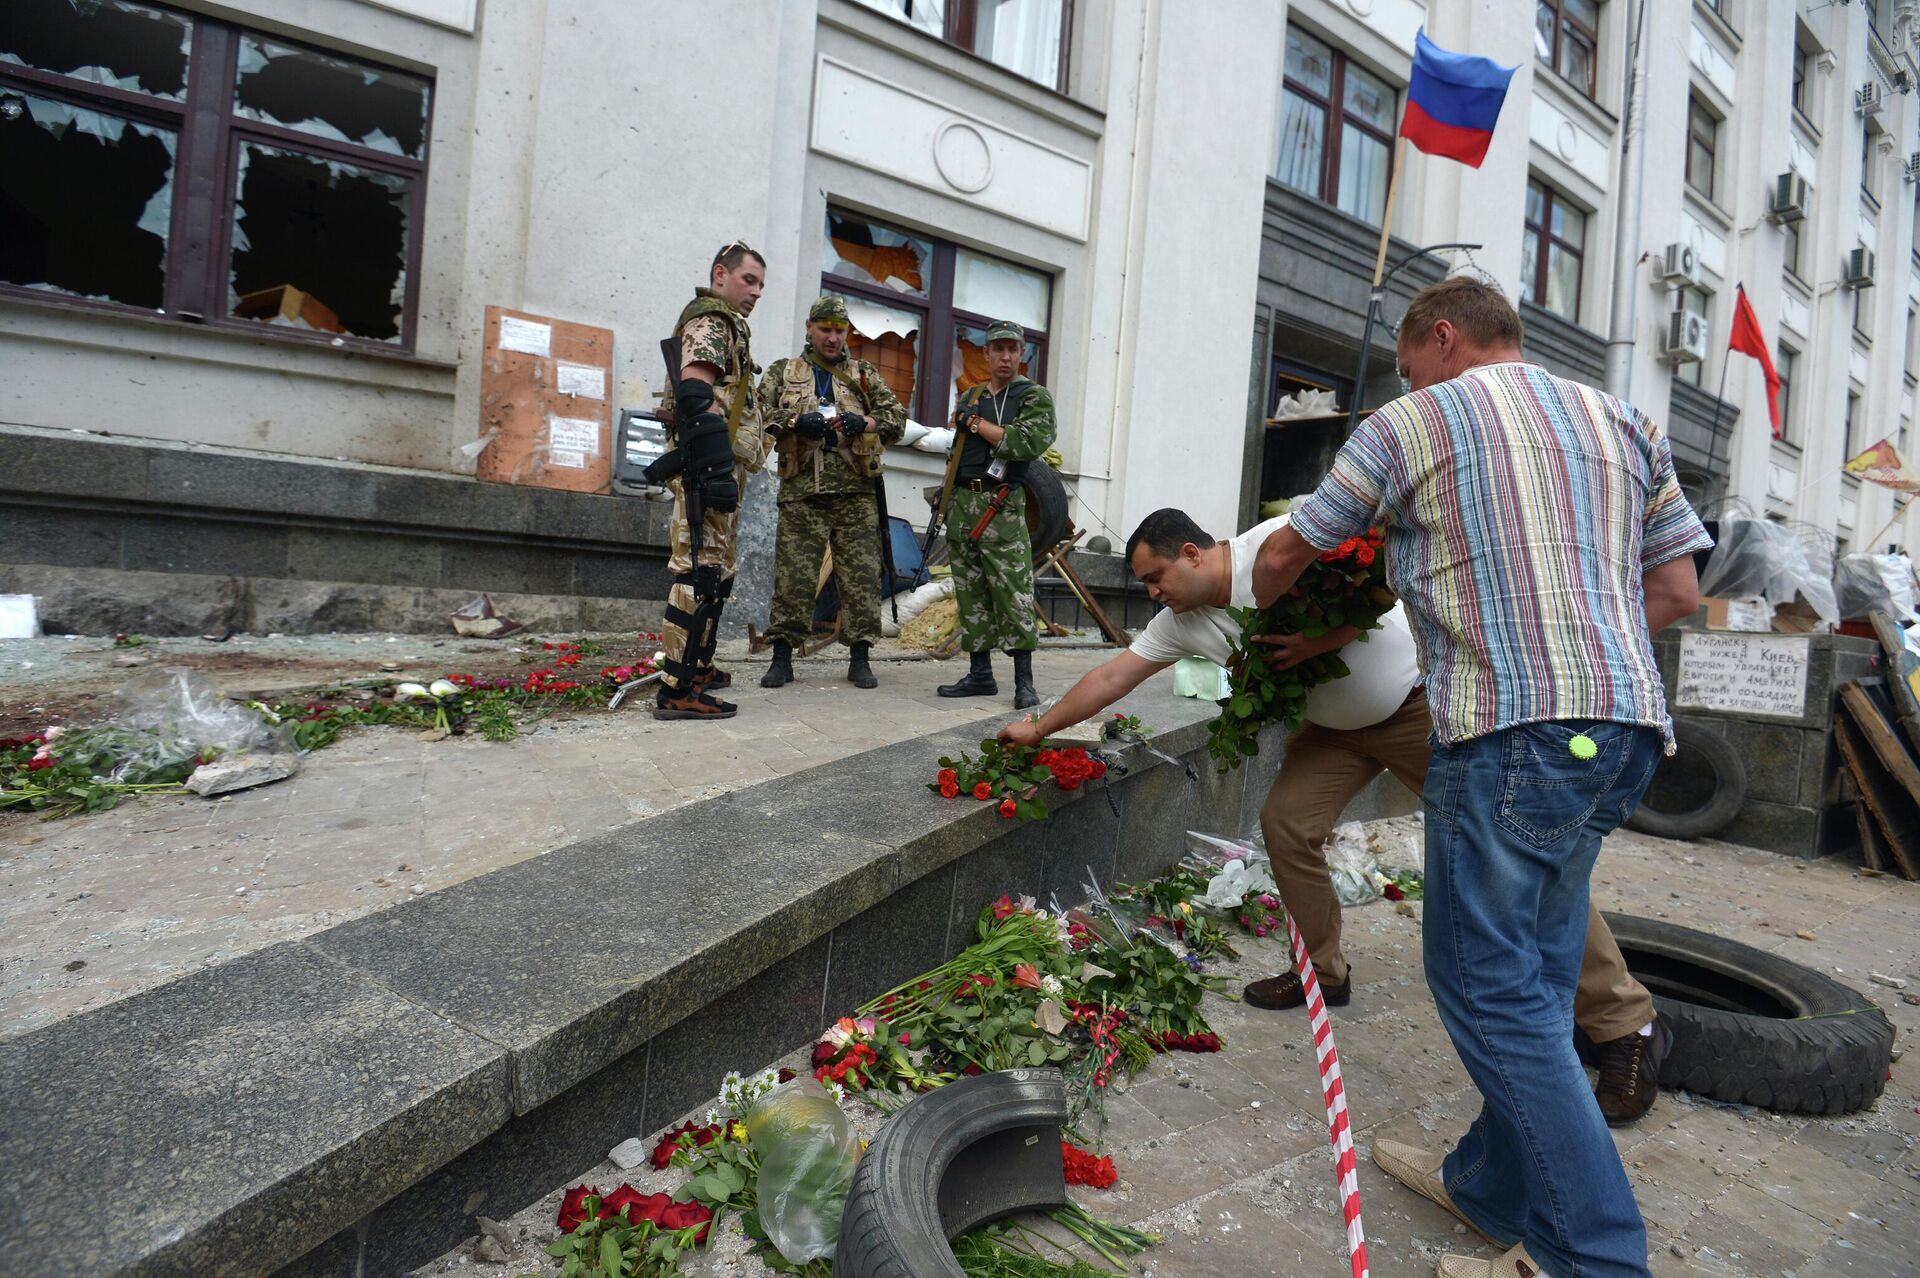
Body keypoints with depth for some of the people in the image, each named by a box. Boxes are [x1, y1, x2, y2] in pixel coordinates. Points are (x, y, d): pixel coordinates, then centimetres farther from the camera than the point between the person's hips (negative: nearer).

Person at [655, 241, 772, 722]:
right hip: (711, 469, -11)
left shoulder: (723, 325, 27)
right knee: (702, 574, -13)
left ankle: (696, 665, 28)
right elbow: (696, 395, -20)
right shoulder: (709, 320, -5)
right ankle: (677, 690, -13)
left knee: (714, 573, 17)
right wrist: (717, 470, -28)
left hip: (719, 471, 11)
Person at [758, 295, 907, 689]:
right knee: (792, 575, -2)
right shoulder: (782, 373, 15)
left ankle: (859, 657, 9)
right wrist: (796, 422, -15)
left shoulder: (865, 376, 18)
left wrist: (862, 423, -10)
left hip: (855, 493, 1)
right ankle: (782, 658, 6)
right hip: (801, 492, -1)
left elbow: (897, 418, 9)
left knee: (861, 576, 0)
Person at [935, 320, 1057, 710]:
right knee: (970, 594, 6)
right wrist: (947, 500, 16)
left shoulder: (1034, 397, 3)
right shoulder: (969, 398, 19)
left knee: (1013, 594, -8)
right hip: (962, 503, 6)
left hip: (1002, 507, -5)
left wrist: (976, 423, -7)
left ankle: (1024, 682, -3)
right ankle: (980, 674, 14)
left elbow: (1027, 443, -15)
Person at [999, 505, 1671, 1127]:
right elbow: (1111, 676, 2)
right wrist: (1037, 729, 6)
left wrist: (1320, 639, -32)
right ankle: (1324, 972, 17)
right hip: (1338, 723, 7)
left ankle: (1627, 1024, 4)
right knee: (1285, 823, -4)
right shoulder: (1182, 622, -3)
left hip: (1422, 699, -7)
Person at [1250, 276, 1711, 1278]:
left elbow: (1281, 557, 9)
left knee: (1488, 980, 0)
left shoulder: (1413, 423, 2)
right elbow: (1677, 588, 16)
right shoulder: (1622, 422, 19)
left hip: (1510, 731, -7)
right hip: (1624, 725, 8)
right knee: (1534, 976, 14)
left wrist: (1259, 611, 30)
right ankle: (1494, 1188, 27)